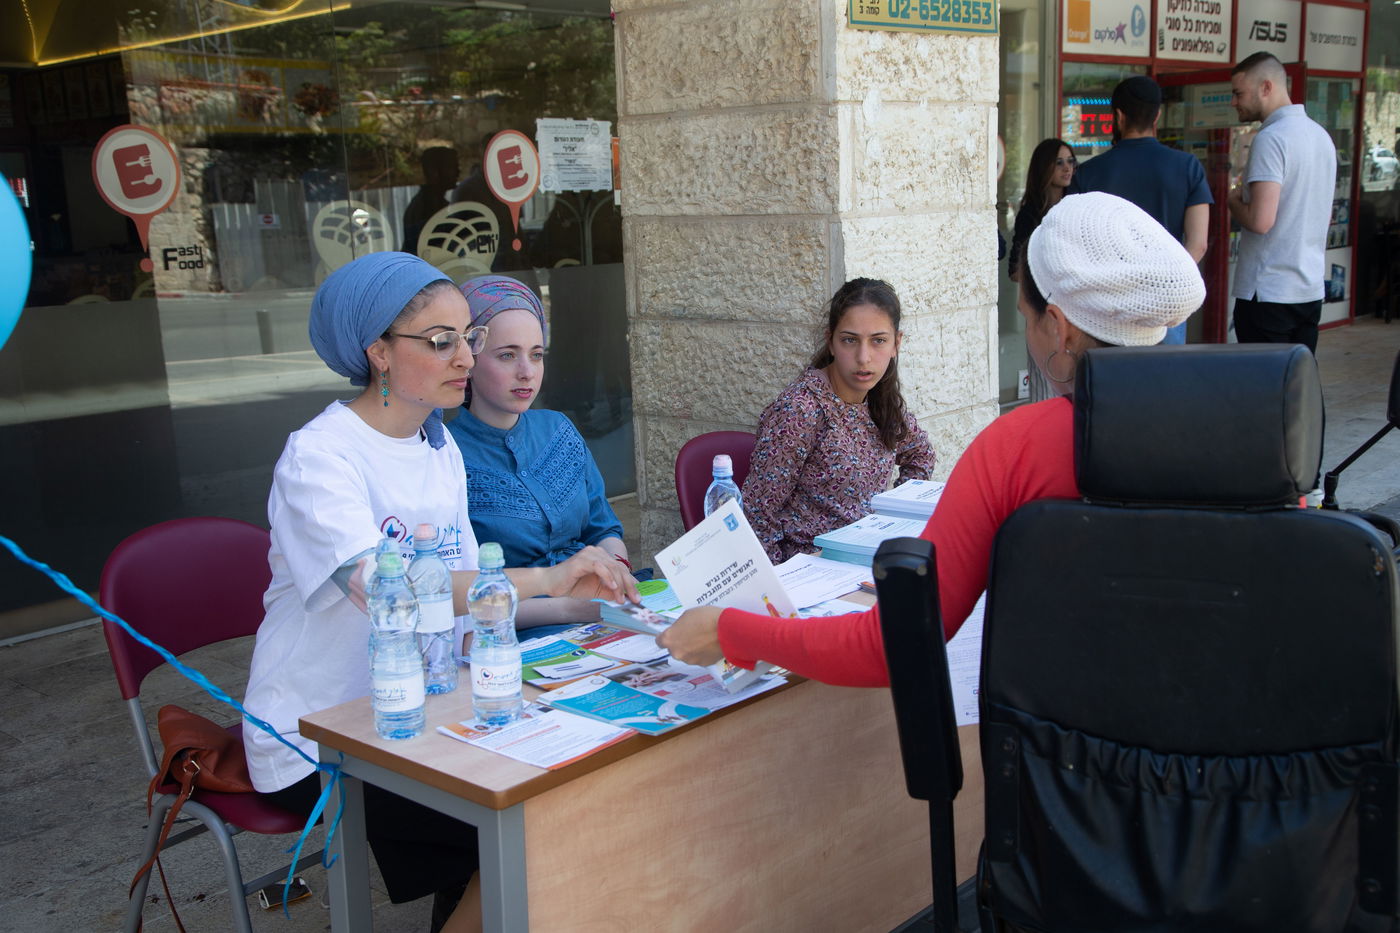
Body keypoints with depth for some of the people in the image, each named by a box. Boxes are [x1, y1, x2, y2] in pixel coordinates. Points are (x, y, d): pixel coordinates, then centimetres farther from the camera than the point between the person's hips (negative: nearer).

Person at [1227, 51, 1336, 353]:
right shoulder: (1322, 135, 13)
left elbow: (1260, 221, -23)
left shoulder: (1270, 138, -15)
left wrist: (1234, 202, -3)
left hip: (1269, 293, -9)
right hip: (1311, 291, 9)